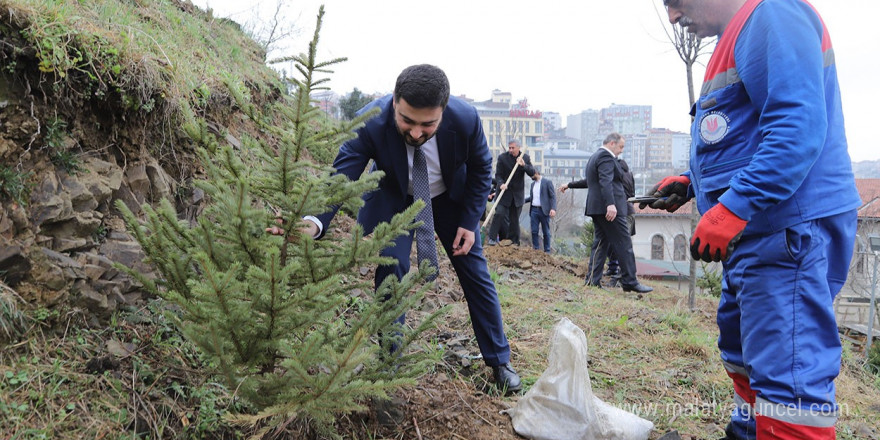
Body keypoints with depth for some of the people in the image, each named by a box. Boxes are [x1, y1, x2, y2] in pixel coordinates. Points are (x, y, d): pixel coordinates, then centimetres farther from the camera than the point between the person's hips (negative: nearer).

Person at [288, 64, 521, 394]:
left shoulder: (465, 119, -32)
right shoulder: (370, 123, -37)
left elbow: (480, 168, -12)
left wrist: (469, 221, -13)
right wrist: (314, 224, -59)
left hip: (450, 197, 1)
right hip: (394, 198, -1)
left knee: (475, 272, 4)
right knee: (391, 267, -19)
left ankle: (500, 361, 22)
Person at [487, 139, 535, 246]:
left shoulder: (525, 157, 2)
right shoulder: (502, 157, -5)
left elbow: (532, 173, -4)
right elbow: (498, 175, -5)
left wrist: (523, 165, -22)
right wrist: (501, 184, -25)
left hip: (518, 193, 2)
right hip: (504, 191, -2)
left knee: (515, 218, 6)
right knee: (499, 213, -15)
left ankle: (514, 241, 14)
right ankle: (492, 238, -7)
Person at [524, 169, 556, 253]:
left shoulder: (547, 182, -3)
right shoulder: (533, 184, 16)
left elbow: (553, 196, -8)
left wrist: (553, 208, -19)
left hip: (544, 211, -5)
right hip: (534, 210, 5)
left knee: (546, 232, 2)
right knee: (534, 231, 0)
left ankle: (547, 251, 8)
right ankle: (535, 249, 6)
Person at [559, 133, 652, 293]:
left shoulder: (595, 157, 22)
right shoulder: (606, 157, -10)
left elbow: (590, 181, 34)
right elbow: (606, 182, -25)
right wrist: (611, 204, -35)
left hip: (596, 208, 10)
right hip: (610, 209, -10)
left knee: (601, 243, 10)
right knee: (624, 244, -7)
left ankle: (593, 280, 8)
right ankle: (630, 282, -4)